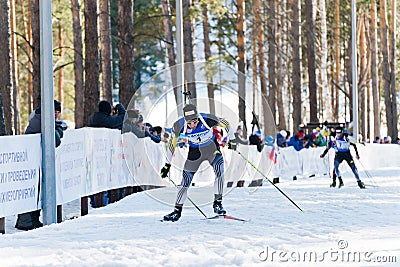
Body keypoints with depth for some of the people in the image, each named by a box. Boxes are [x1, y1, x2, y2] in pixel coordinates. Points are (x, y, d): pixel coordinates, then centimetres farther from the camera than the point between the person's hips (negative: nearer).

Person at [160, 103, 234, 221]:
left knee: (219, 174, -20)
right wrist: (167, 164, -5)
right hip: (195, 152, 1)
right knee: (185, 182, -1)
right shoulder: (180, 126, -27)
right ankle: (177, 210, 10)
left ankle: (217, 203, -4)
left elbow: (225, 124, -11)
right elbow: (172, 144, -9)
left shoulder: (207, 120, -32)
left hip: (212, 148, -1)